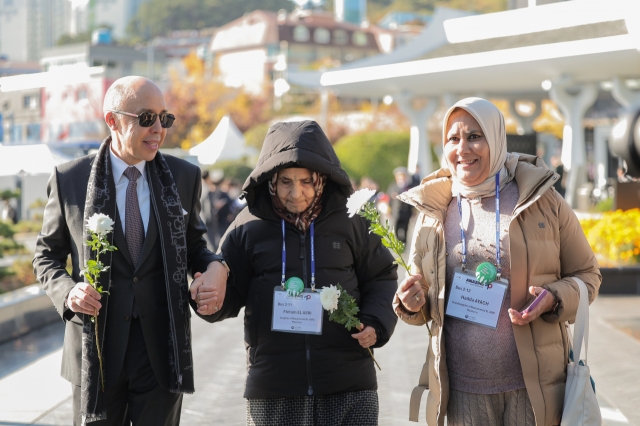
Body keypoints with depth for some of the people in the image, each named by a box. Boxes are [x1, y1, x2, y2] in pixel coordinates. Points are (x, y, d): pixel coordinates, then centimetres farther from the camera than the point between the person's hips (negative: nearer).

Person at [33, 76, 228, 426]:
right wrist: (67, 291, -13)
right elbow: (47, 255, 8)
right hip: (96, 344, -1)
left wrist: (215, 266, -9)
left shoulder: (184, 177, 4)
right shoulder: (69, 179, -2)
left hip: (163, 348, 1)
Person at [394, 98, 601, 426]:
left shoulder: (542, 200, -1)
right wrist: (410, 304, -8)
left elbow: (586, 273, 5)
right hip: (462, 390, 2)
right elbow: (423, 301, 15)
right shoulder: (433, 211, 6)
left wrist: (555, 299, -15)